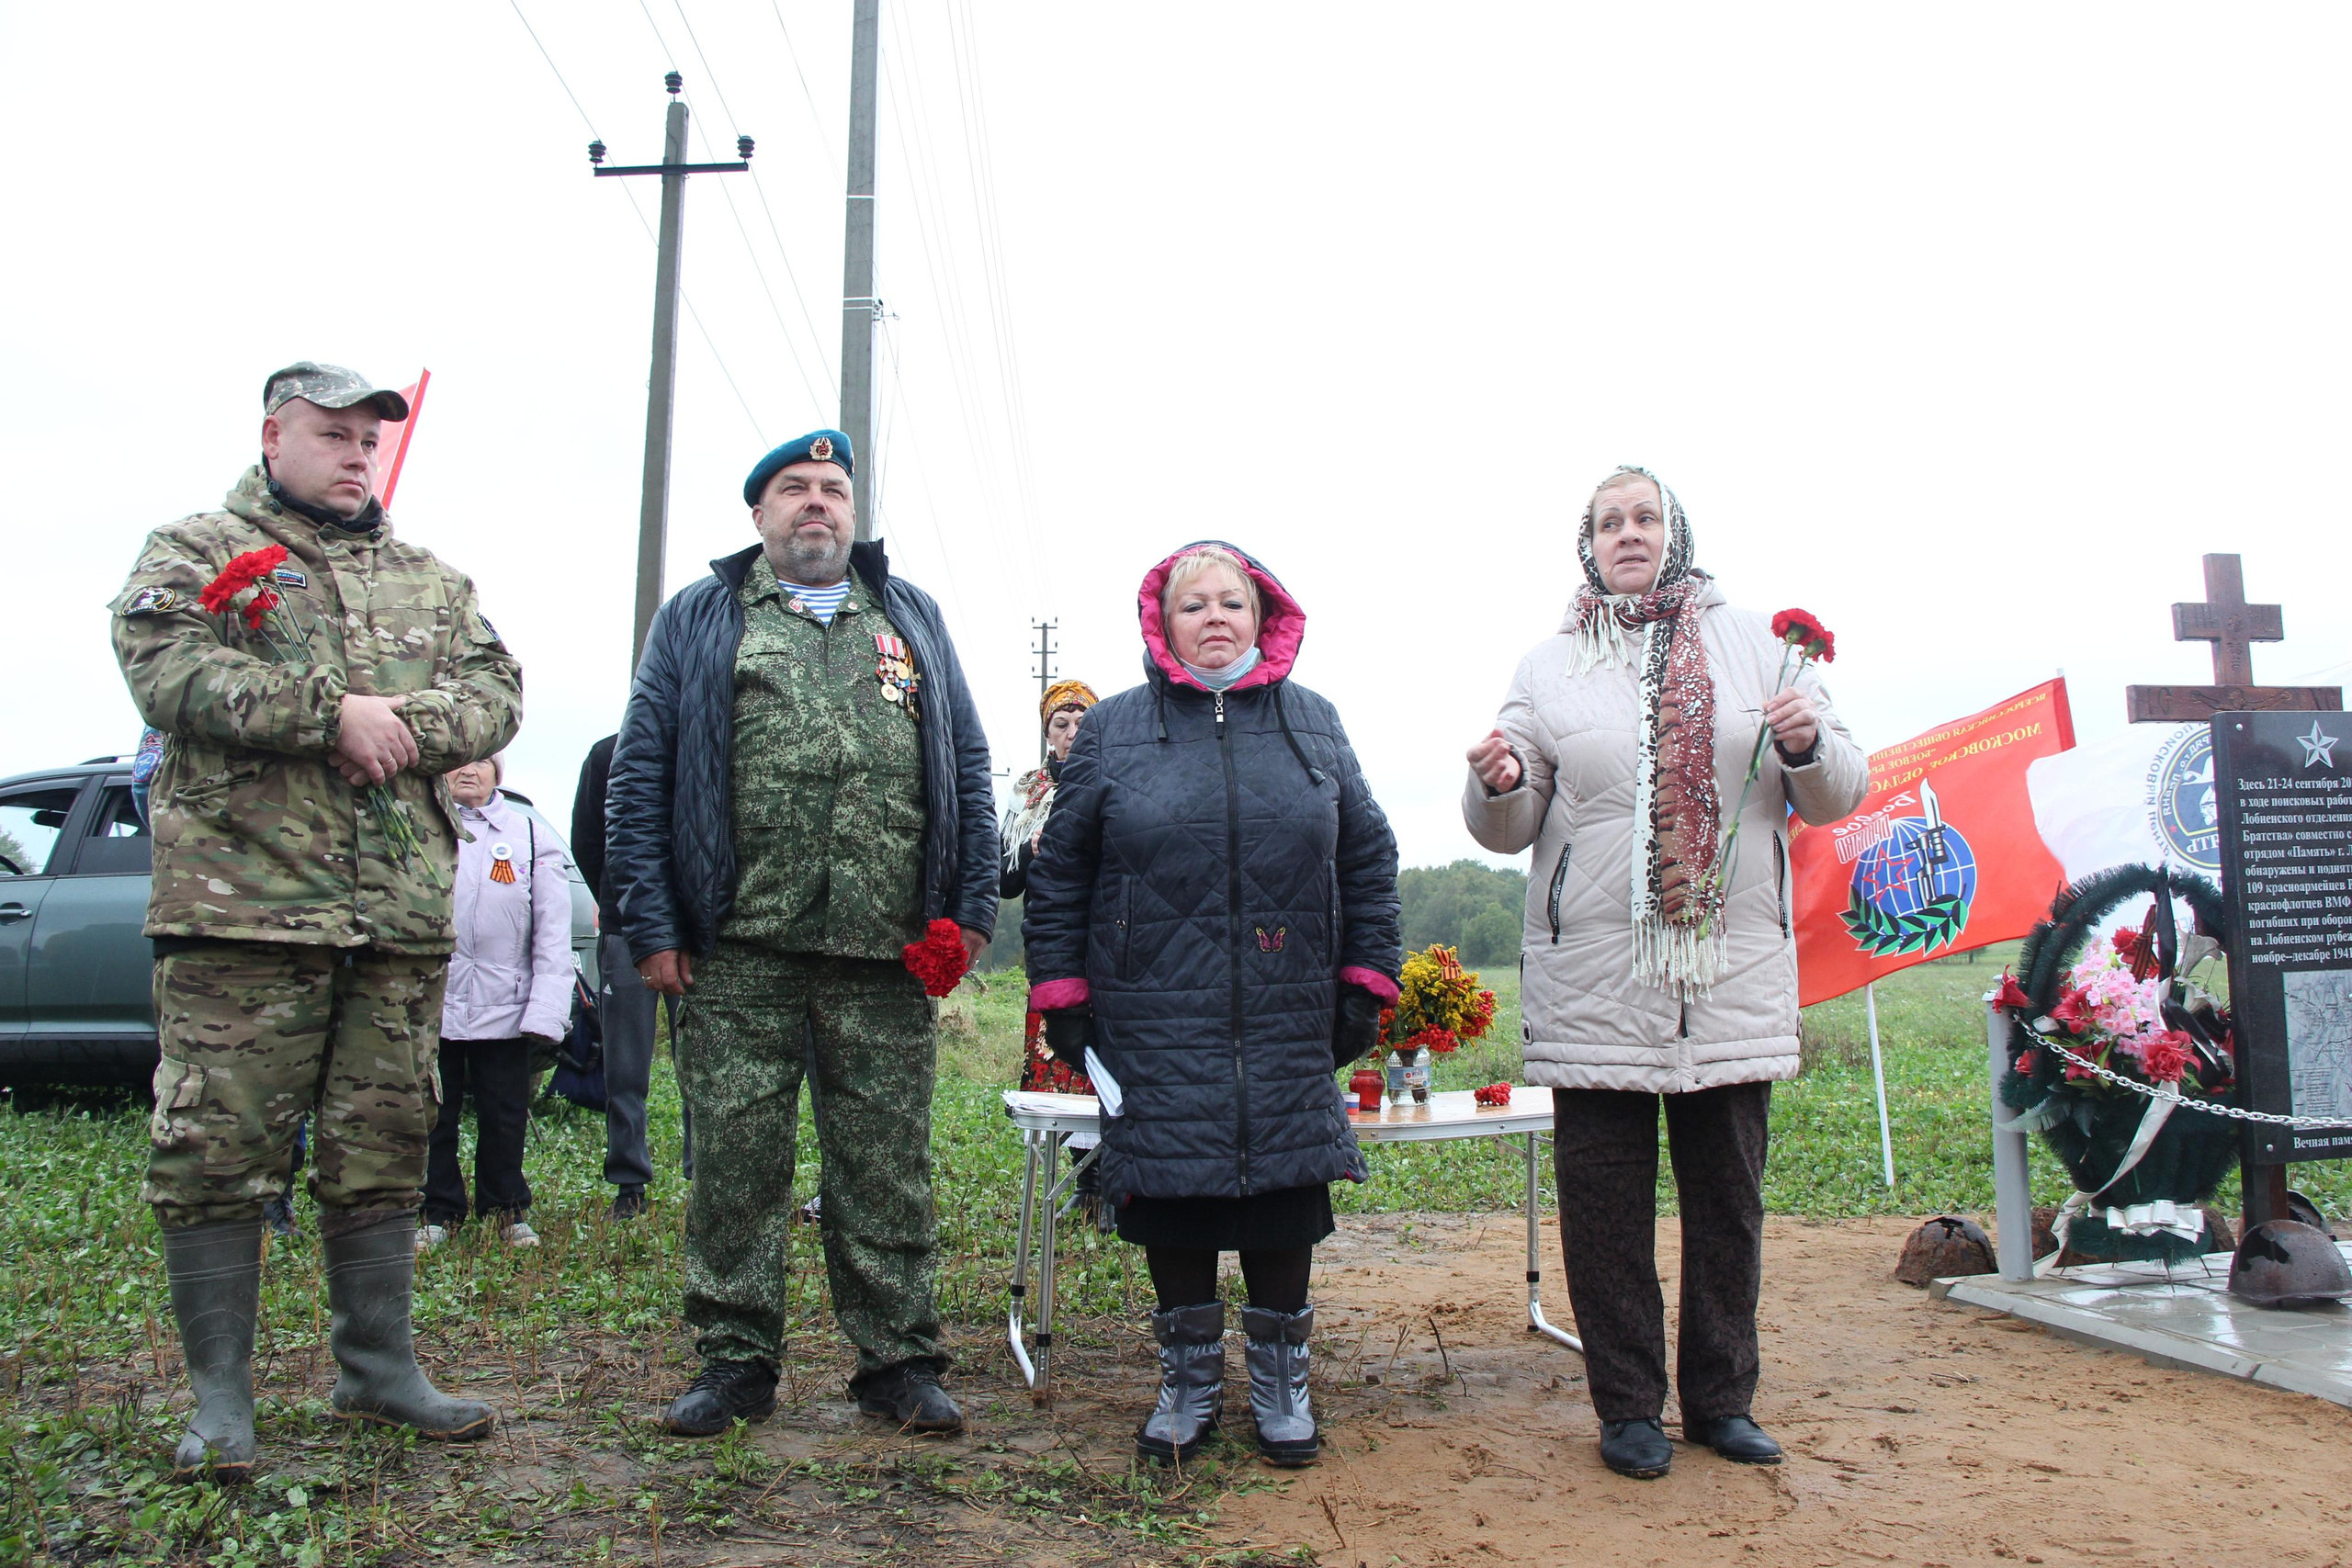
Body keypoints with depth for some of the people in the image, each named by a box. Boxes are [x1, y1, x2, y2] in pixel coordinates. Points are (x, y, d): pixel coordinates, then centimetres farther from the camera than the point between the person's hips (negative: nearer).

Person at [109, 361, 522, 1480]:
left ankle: (379, 1368, 23)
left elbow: (497, 691, 9)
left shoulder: (433, 579, 20)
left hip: (404, 920, 4)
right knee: (217, 1150, -1)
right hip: (242, 904, -4)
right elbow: (167, 670, -10)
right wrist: (333, 710, -16)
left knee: (383, 1152, 10)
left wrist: (406, 723, -10)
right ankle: (220, 1398, 13)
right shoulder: (194, 551, 7)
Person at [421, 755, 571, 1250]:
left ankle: (507, 1208, 25)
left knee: (504, 1116, 8)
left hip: (503, 1007, -1)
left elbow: (553, 931, 1)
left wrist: (546, 1010, -8)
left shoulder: (530, 837, 5)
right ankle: (438, 1211, 25)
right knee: (431, 1116, 9)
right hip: (427, 1004, 1)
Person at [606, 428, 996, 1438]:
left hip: (887, 948, 1)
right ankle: (736, 1361, 19)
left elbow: (967, 768, 15)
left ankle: (898, 1360, 16)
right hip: (738, 948, -1)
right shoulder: (698, 620, 13)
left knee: (888, 1165, 5)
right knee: (736, 1161, 4)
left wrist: (973, 905, 5)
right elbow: (639, 776, 6)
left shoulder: (912, 618, 18)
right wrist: (652, 925, -3)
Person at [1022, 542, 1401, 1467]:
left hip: (1287, 1026, 1)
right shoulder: (1114, 730, 5)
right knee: (1170, 1191, 5)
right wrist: (1061, 994, 1)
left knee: (1282, 1185, 5)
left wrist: (1367, 981, 8)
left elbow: (1368, 858, 13)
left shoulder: (1313, 724, 10)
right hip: (1154, 1025, -1)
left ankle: (1281, 1379, 25)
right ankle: (1189, 1381, 24)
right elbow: (1060, 871, 6)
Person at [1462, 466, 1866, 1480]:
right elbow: (1509, 829, 6)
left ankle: (1722, 1398, 28)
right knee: (1606, 1205, 4)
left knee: (1728, 1198, 11)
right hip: (1595, 982, -1)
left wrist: (1809, 747, -11)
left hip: (1735, 972, 2)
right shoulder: (1550, 666, 7)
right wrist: (1499, 786, -16)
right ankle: (1628, 1406, 20)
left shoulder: (1752, 643, 10)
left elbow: (1838, 796, 10)